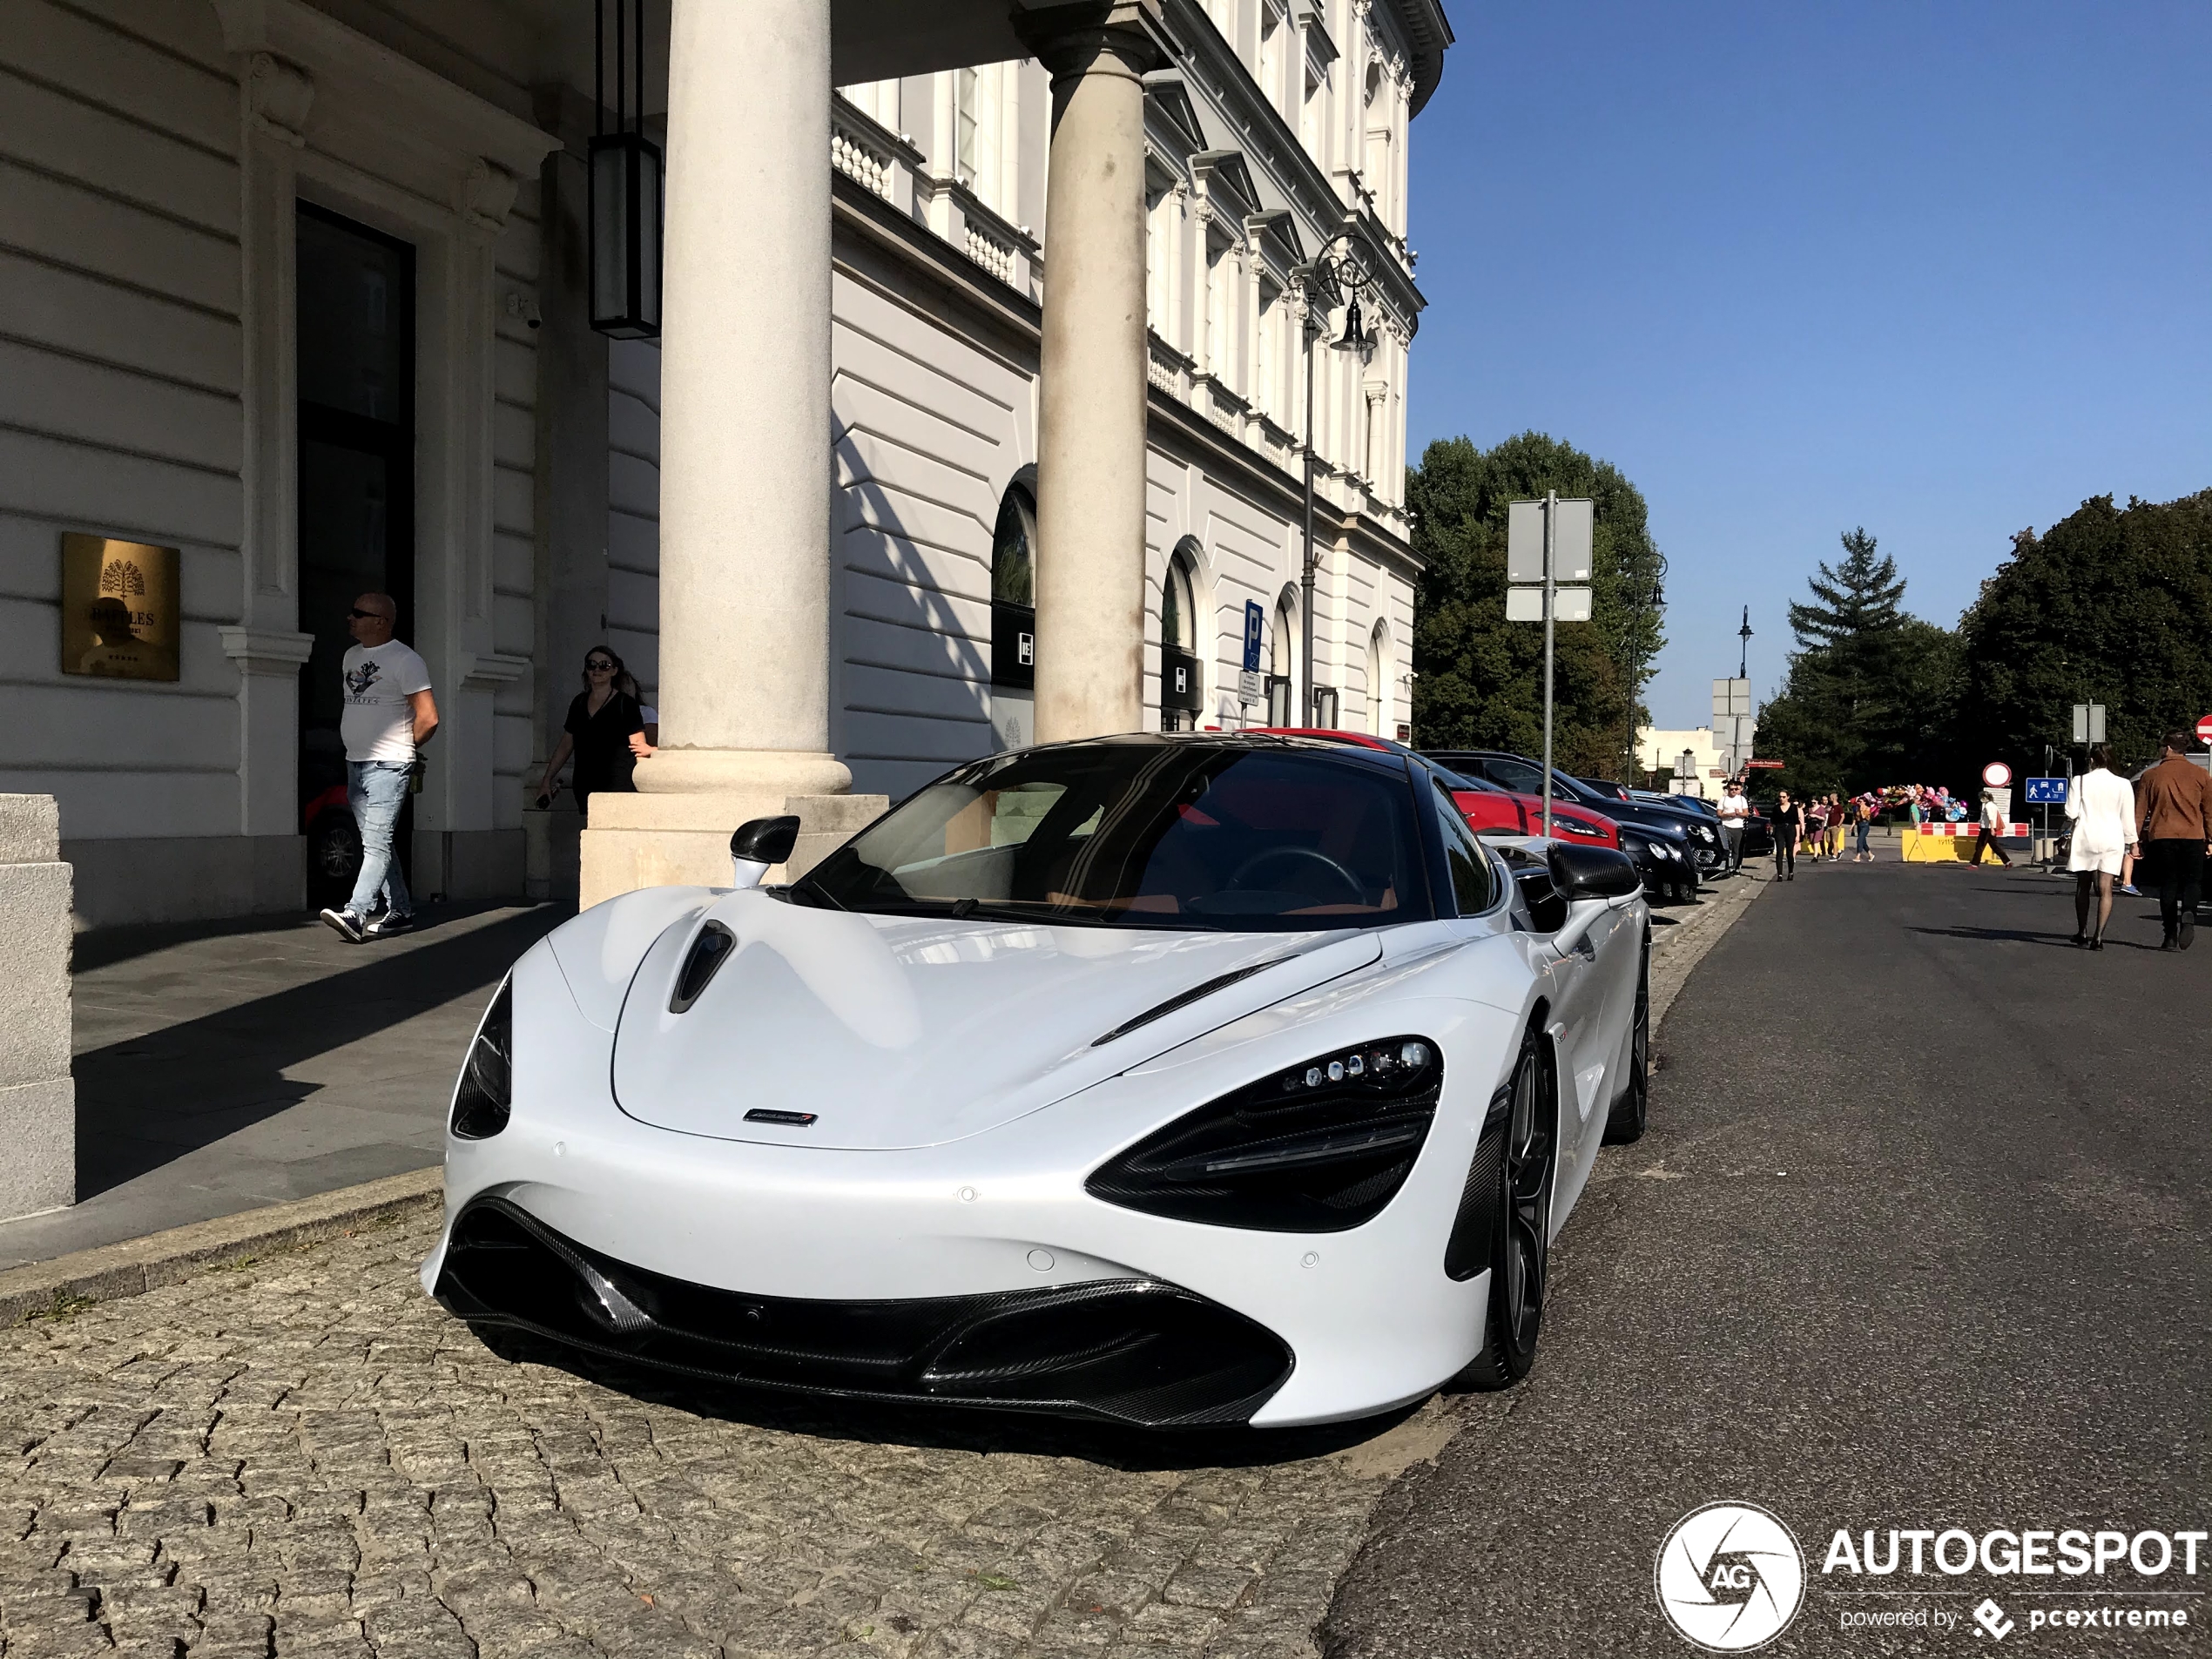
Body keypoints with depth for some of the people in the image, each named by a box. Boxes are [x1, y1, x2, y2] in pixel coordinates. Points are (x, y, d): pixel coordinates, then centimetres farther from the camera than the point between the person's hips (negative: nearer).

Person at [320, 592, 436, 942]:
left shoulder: (405, 661, -10)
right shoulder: (351, 656, 15)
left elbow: (428, 717, -13)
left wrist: (401, 748, -1)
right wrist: (360, 743, 15)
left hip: (388, 766, -9)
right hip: (355, 764, 9)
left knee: (376, 843, -15)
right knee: (375, 842, 11)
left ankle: (356, 914, -24)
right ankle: (401, 911, 19)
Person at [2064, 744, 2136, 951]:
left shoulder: (2080, 781, -4)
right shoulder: (2123, 784, 0)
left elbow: (2071, 813, -7)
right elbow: (2128, 818, 2)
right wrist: (2132, 842, 12)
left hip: (2085, 837, 0)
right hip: (2112, 839, 1)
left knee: (2083, 886, 14)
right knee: (2105, 889, -1)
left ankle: (2082, 932, 22)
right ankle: (2098, 936, -12)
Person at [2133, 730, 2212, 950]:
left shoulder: (2151, 775, 2)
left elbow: (2139, 811, 3)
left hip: (2161, 837, 0)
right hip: (2193, 838, 0)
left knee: (2168, 885, 7)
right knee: (2191, 882, 9)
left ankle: (2170, 936, 4)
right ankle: (2188, 915, -21)